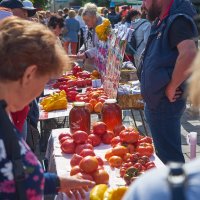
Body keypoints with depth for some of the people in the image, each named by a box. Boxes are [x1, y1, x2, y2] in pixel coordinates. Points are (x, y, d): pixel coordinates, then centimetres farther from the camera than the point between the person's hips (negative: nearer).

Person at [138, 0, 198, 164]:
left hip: (164, 103, -10)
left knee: (169, 156, 0)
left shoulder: (178, 20, -19)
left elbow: (189, 54, -36)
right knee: (162, 151, 22)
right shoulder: (162, 21, 11)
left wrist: (171, 88, -27)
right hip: (155, 100, 10)